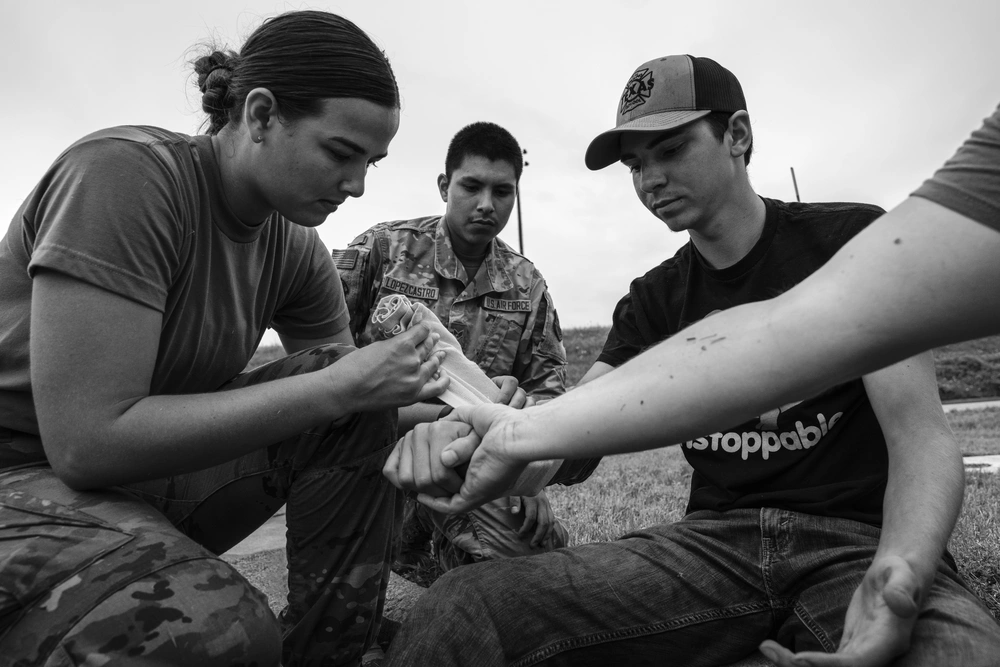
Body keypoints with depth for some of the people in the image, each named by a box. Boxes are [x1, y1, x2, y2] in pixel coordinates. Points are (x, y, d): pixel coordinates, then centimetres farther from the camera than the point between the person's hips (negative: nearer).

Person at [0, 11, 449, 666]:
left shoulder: (292, 244, -2)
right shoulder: (124, 172, -22)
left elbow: (347, 385, 4)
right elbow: (87, 442, -27)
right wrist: (335, 386, -29)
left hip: (149, 471, 7)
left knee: (365, 413, -12)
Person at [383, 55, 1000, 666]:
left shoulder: (854, 241, 0)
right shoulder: (653, 299, 9)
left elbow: (921, 435, -7)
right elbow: (570, 432, 0)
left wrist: (900, 575, -26)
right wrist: (487, 439, -22)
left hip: (863, 542, 0)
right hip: (715, 541, 2)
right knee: (461, 612, -20)